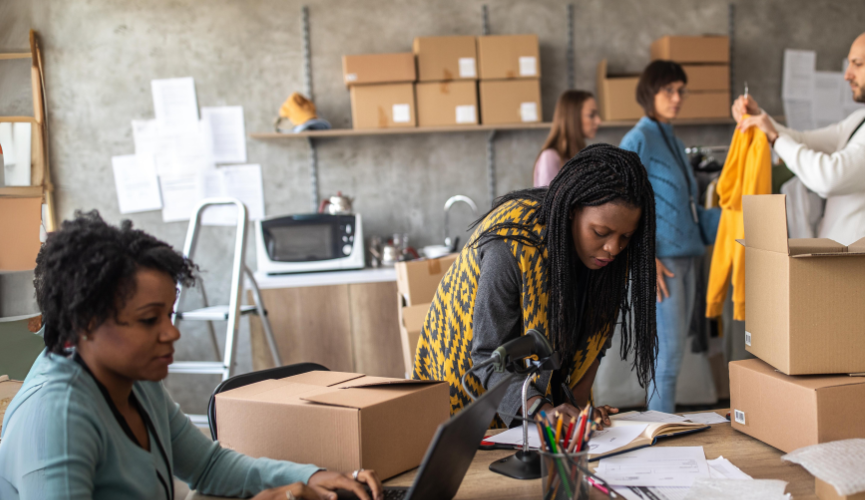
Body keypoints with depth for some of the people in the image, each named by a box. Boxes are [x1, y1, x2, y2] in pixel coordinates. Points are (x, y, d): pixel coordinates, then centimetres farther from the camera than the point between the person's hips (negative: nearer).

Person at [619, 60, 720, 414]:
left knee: (674, 350, 11)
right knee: (668, 352, -8)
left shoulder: (674, 142, 18)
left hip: (687, 255, 8)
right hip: (662, 259, -8)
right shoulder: (638, 140, -7)